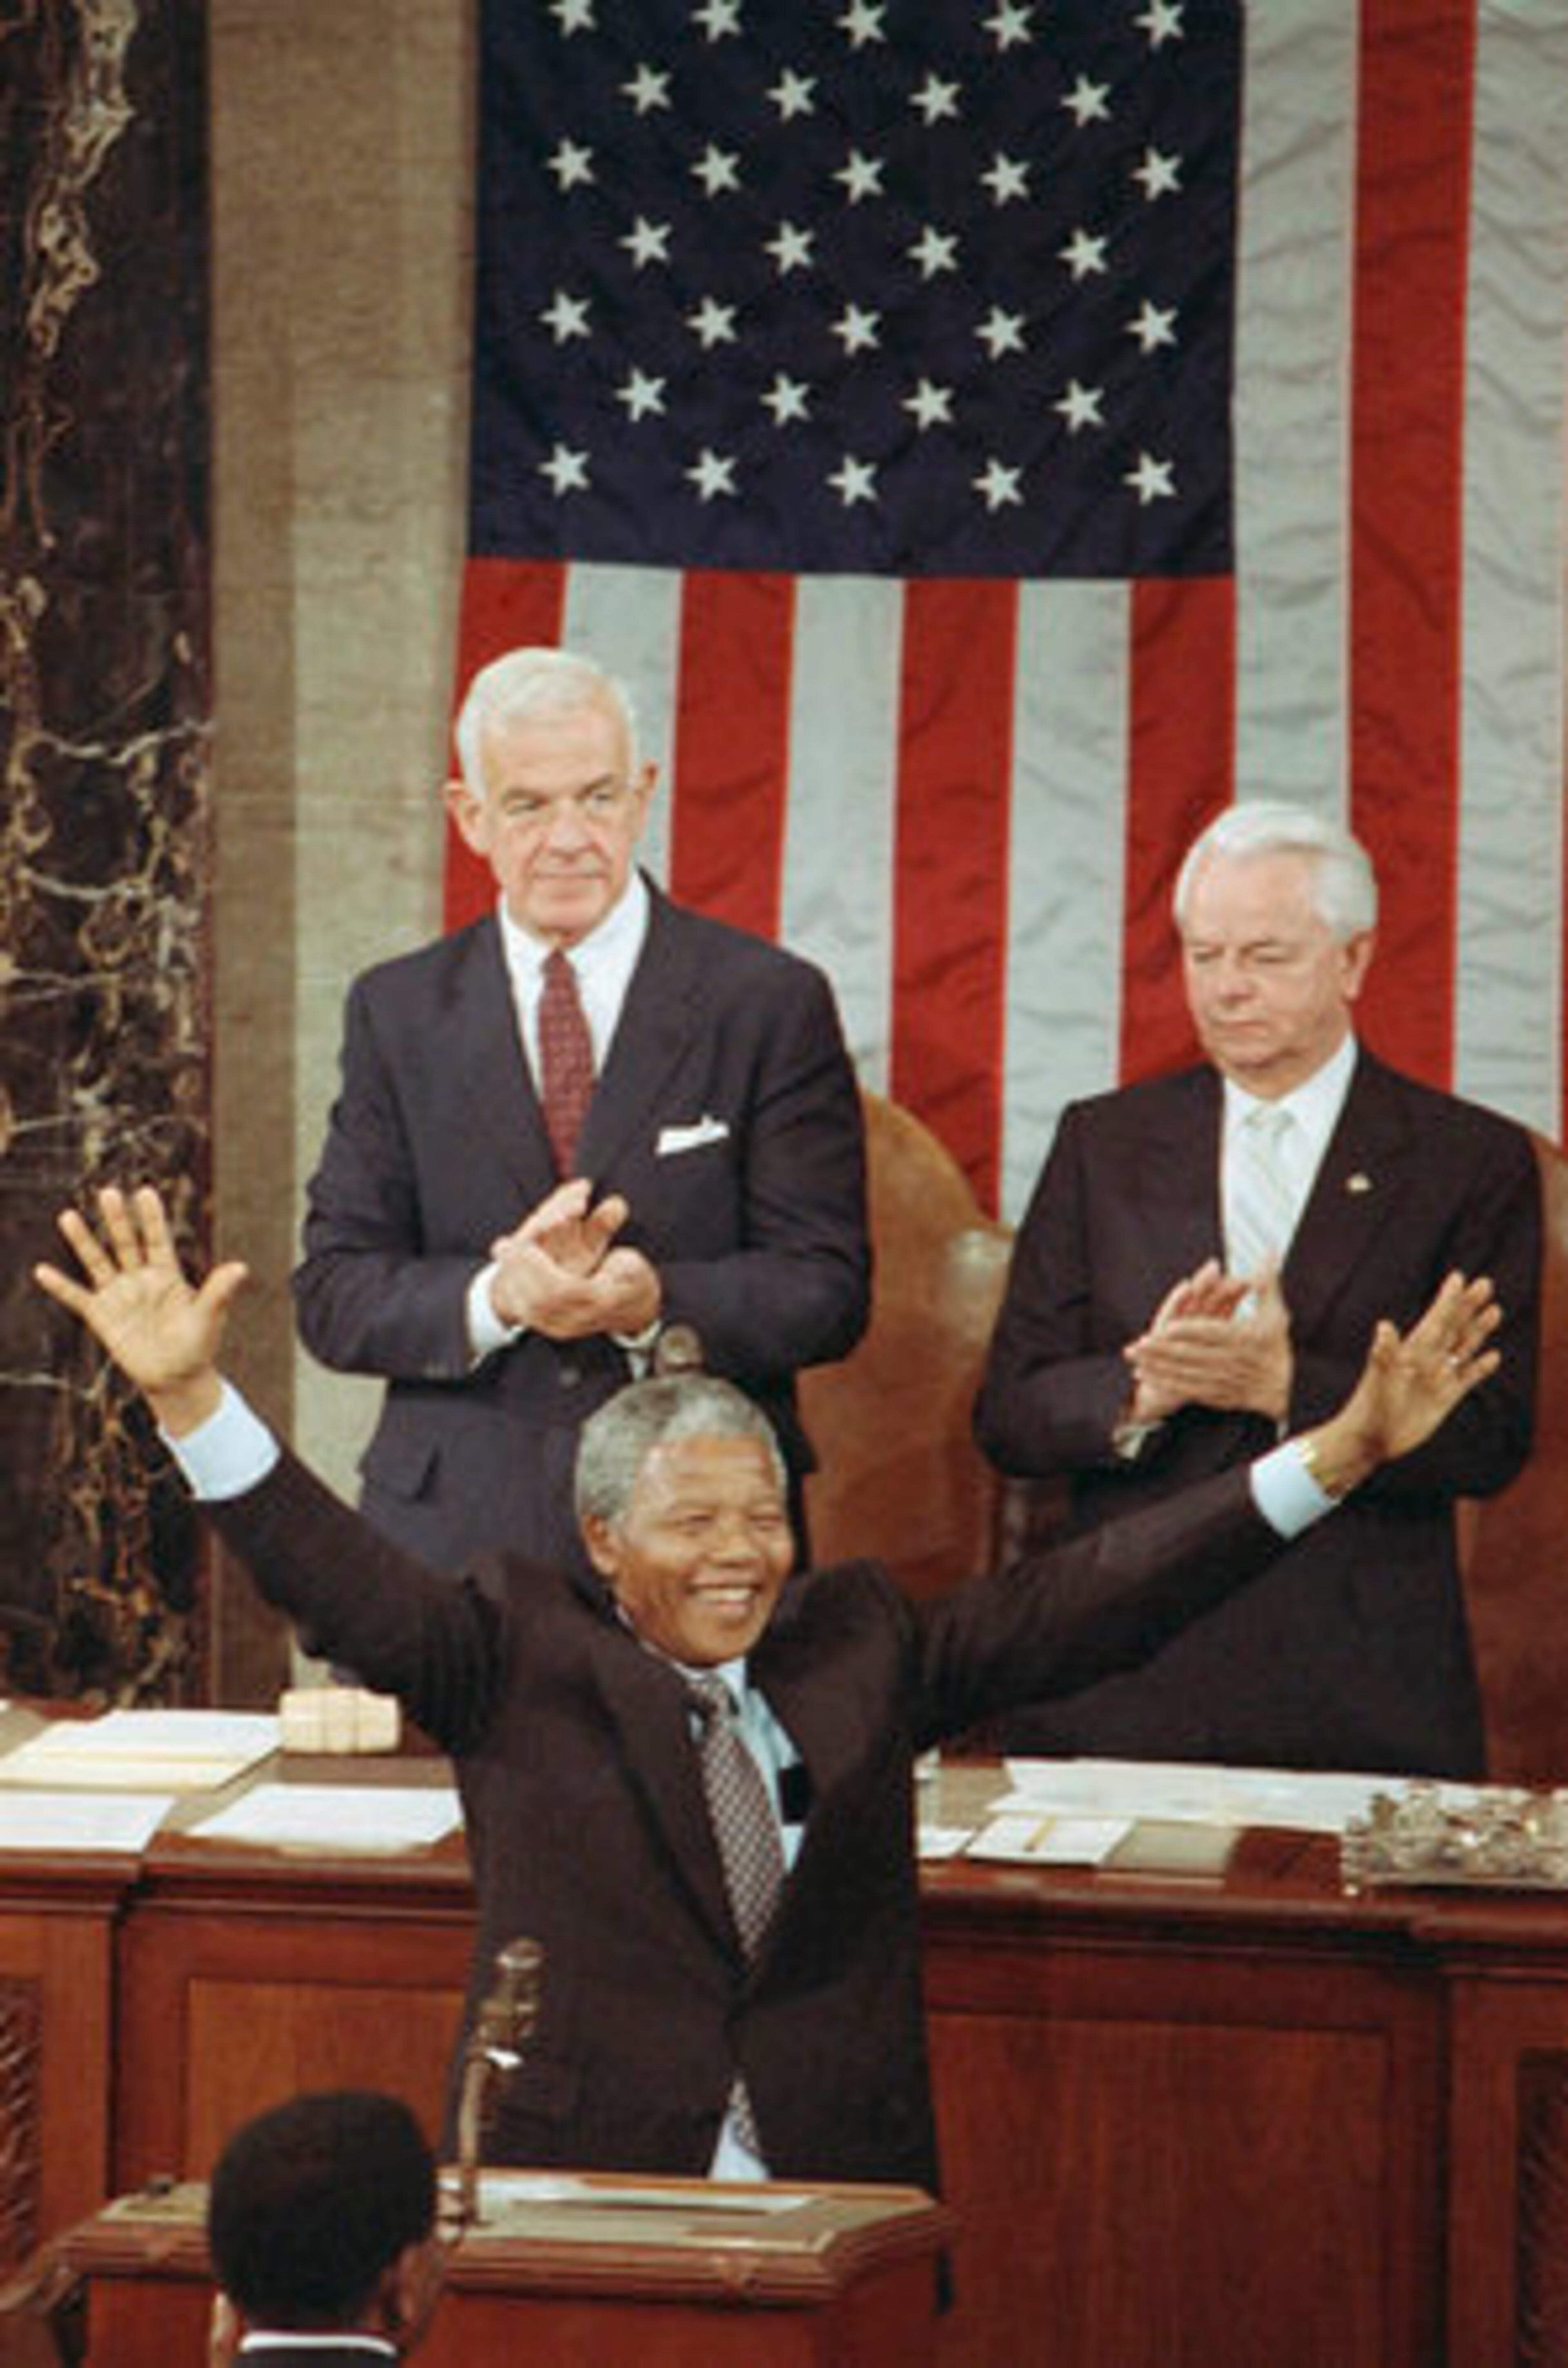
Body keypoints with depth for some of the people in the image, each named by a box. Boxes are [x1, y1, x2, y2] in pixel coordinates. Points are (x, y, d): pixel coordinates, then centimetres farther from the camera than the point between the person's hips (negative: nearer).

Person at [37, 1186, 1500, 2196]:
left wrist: (1339, 1457, 2)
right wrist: (189, 1399, -19)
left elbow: (1097, 1597, 9)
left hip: (837, 2195, 2)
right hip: (580, 2211, -2)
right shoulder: (520, 1656, 7)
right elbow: (346, 1581, -5)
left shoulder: (859, 1646, 13)